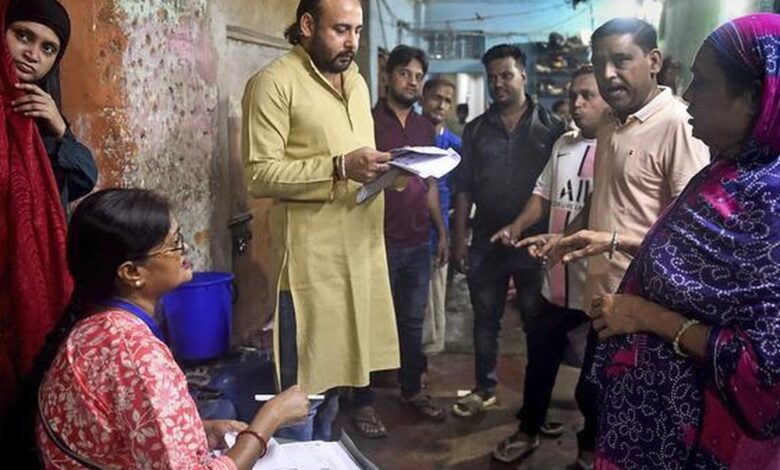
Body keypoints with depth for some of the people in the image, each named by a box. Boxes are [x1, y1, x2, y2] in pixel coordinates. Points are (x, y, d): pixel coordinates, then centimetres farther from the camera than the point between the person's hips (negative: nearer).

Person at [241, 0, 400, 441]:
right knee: (304, 381, 1)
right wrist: (340, 167, -23)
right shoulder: (274, 82, -8)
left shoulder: (357, 82, 17)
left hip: (358, 250, 7)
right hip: (310, 258, -7)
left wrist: (389, 169, 2)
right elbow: (260, 175, -15)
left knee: (332, 370, 17)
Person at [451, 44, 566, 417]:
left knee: (537, 321, 10)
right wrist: (459, 238, 1)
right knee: (485, 319, 12)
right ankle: (484, 388, 28)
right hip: (486, 241, 3)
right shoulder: (476, 129, 7)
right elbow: (464, 187, 6)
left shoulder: (550, 127, 0)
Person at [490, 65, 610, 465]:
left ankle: (592, 445, 33)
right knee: (539, 361, 19)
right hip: (556, 280, 7)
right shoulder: (563, 145, 12)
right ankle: (528, 430, 37)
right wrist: (518, 226, 1)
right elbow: (543, 194, 17)